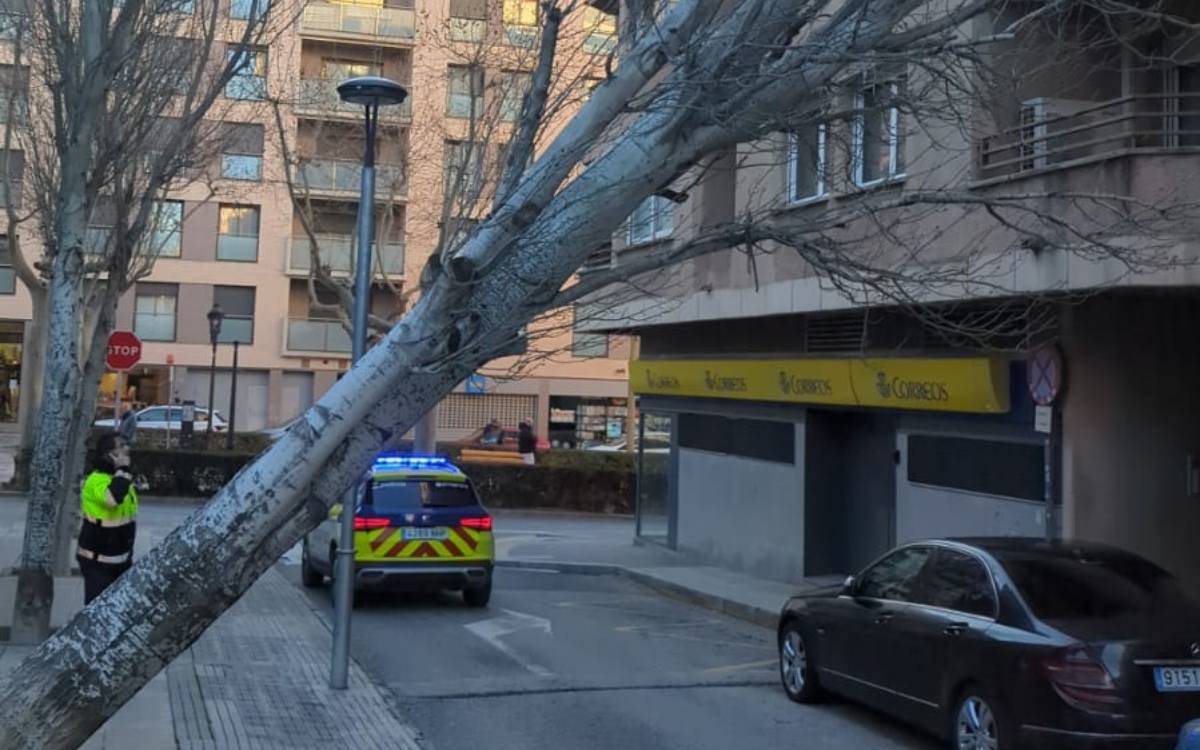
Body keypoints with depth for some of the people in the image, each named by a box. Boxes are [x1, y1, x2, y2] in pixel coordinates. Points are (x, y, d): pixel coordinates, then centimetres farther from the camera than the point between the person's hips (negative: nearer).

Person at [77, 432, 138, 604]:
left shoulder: (122, 477, 8)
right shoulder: (97, 480, -22)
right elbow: (113, 498, -46)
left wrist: (128, 552, 23)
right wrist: (123, 469, -31)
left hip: (121, 558, 9)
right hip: (97, 560, -9)